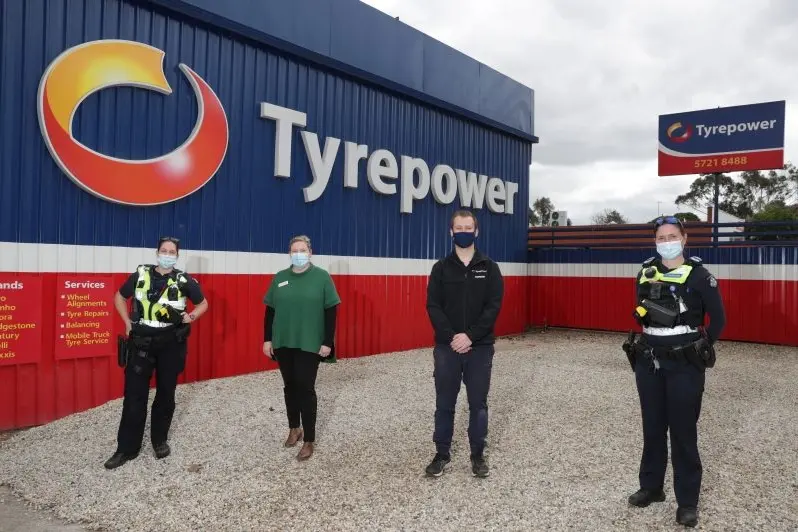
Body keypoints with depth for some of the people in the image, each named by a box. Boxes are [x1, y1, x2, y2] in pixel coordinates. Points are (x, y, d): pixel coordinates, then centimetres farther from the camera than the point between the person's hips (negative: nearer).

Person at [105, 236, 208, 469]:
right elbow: (120, 297, 16)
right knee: (134, 395, 2)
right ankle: (127, 448, 13)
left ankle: (160, 440, 27)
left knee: (166, 394, 10)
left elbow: (203, 303, 11)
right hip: (141, 343, 1)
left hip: (171, 344, 0)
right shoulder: (140, 274, 1)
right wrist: (127, 322, 5)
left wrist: (192, 316, -8)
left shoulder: (183, 280, -2)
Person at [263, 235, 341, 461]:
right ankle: (294, 428, 32)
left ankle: (309, 440, 8)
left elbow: (331, 312, -5)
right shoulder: (280, 278, 7)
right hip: (283, 343, 4)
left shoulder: (322, 277, -4)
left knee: (306, 388, -2)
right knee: (290, 386, 13)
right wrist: (267, 339, 6)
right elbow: (270, 310, 10)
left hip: (310, 344, -4)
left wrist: (327, 342, -10)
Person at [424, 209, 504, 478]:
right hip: (447, 347, 0)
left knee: (478, 404, 9)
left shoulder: (489, 267, 3)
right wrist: (451, 337, -15)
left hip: (480, 347, 0)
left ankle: (478, 455, 23)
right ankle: (442, 454, 22)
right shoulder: (441, 267, 3)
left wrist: (470, 336, -16)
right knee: (444, 404, 8)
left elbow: (494, 306, -5)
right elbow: (433, 306, -3)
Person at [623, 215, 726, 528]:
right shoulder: (646, 273, 5)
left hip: (685, 366, -4)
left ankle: (688, 501, 15)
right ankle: (651, 487, 29)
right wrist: (653, 342, 11)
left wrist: (698, 349, 2)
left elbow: (718, 319, -1)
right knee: (652, 428, 14)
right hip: (648, 363, 4)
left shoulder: (698, 274, -8)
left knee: (683, 432, 2)